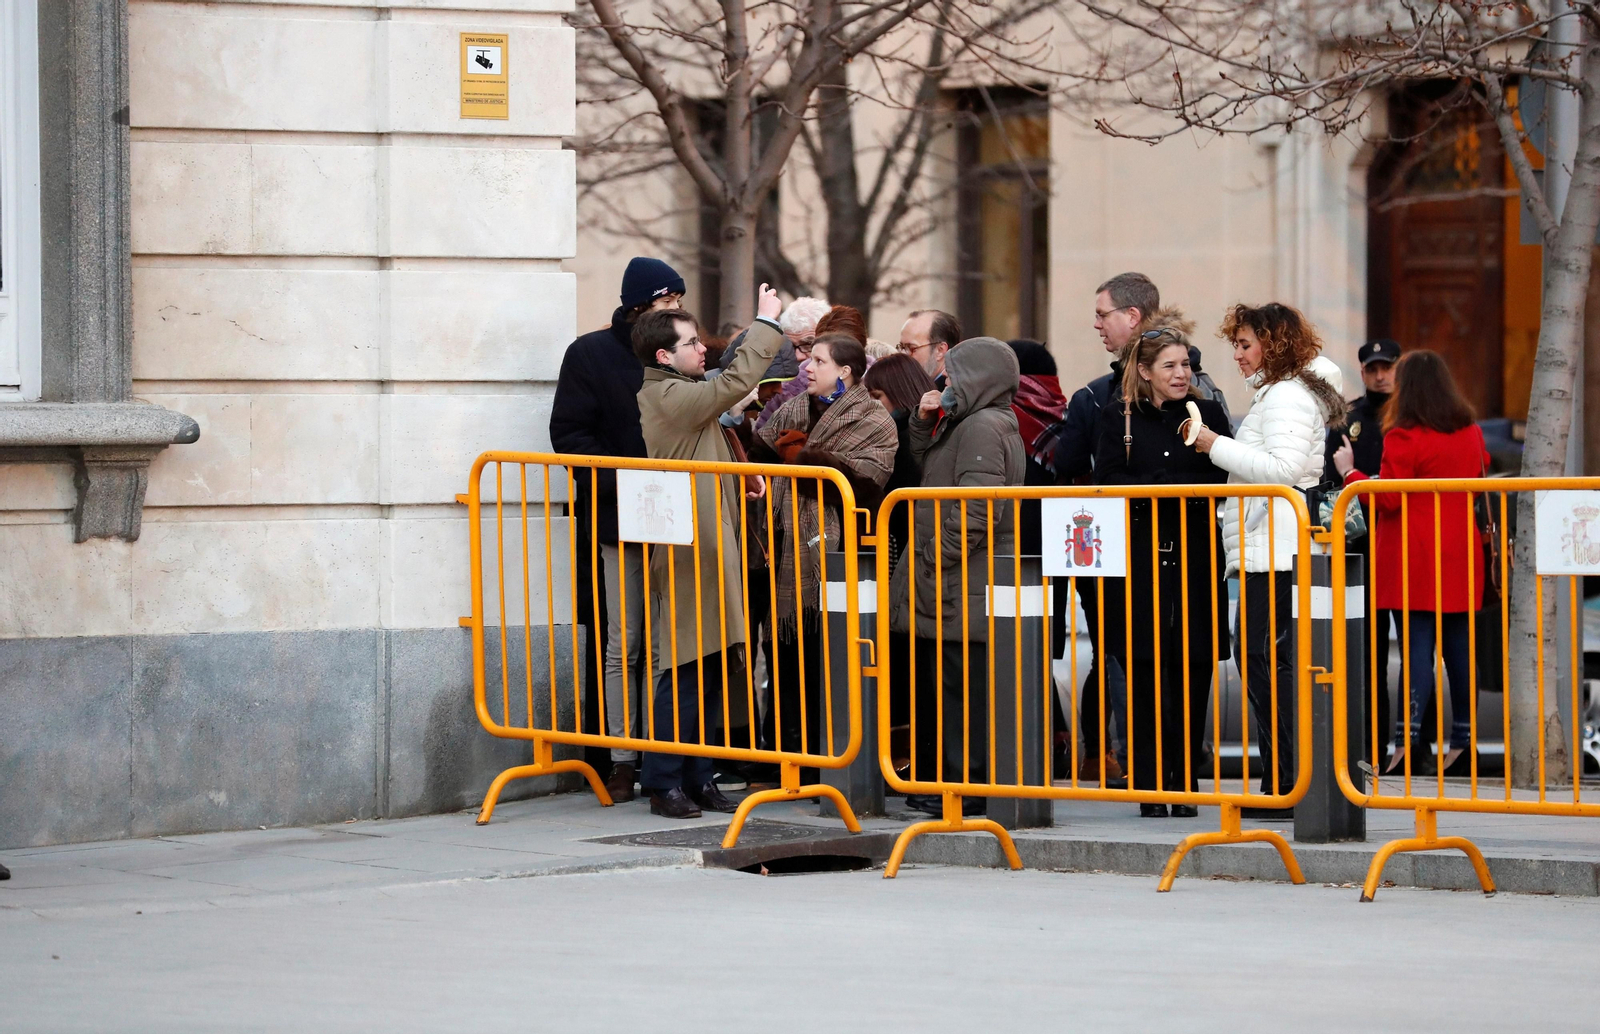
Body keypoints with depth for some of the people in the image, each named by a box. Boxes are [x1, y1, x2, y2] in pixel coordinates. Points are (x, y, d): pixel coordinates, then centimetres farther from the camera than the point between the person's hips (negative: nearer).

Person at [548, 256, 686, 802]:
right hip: (620, 521, -3)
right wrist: (621, 485, -14)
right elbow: (570, 433, -4)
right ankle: (623, 761, 2)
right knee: (624, 644, -1)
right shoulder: (591, 355, 1)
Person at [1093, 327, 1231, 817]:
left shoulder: (1208, 413, 9)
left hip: (1196, 561, 1)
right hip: (1139, 563, -1)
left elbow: (1224, 481, 1)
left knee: (1191, 683, -1)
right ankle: (1151, 787, 3)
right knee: (1146, 681, -2)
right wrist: (1179, 487, -12)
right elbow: (1109, 483, -2)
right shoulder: (1119, 419, 8)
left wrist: (1152, 488, -11)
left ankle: (1184, 785, 6)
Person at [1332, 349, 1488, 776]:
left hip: (1414, 561, -5)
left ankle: (1411, 738, -15)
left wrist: (1349, 471, -1)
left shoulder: (1404, 438, -12)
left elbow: (1386, 499, -13)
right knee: (1459, 646, 9)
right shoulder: (1472, 434, 8)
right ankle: (1463, 739, 12)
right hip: (1460, 559, 5)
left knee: (1417, 646, -8)